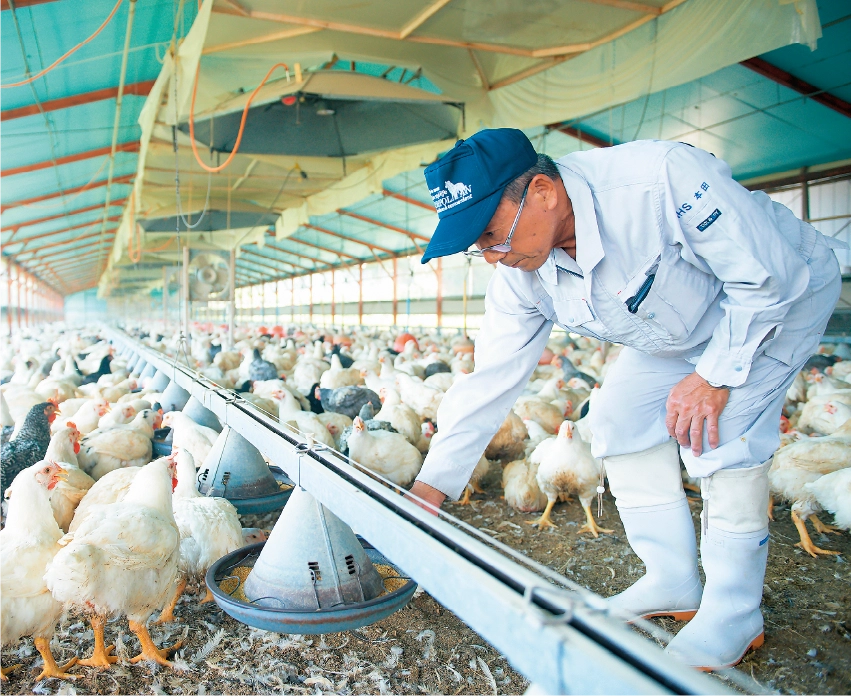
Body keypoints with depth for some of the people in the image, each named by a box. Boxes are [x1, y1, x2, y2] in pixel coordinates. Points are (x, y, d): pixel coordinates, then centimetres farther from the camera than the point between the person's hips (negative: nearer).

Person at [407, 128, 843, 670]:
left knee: (719, 431, -22)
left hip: (782, 294, -6)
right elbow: (491, 378, -16)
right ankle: (674, 584, 10)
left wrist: (715, 375, -29)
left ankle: (735, 613, -4)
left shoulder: (664, 178, -39)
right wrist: (433, 483, -19)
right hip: (682, 328, 6)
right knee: (620, 416, -5)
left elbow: (767, 274, -29)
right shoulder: (519, 271, -19)